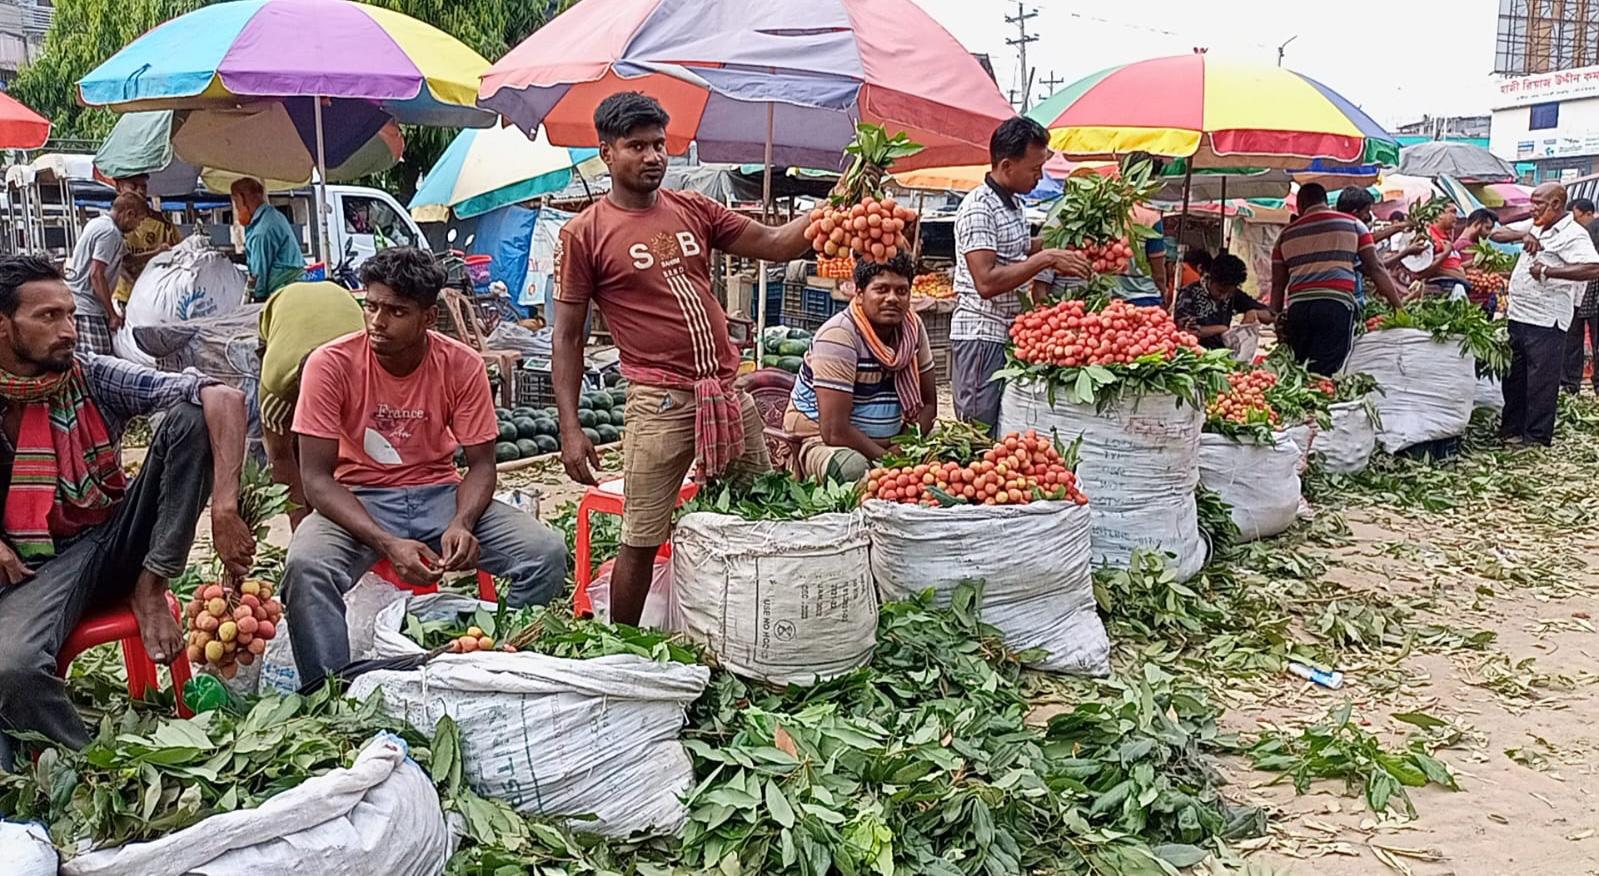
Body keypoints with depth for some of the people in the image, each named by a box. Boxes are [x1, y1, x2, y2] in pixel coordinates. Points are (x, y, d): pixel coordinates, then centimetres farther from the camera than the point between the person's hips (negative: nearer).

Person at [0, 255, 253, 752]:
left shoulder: (94, 377, -8)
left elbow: (225, 398, -22)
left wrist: (224, 510, -33)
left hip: (118, 539, 1)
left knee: (191, 417, -18)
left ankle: (150, 588, -13)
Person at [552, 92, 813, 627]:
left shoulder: (695, 210, 12)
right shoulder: (584, 235, -1)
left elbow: (778, 245, 12)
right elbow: (567, 337, -1)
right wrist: (570, 428, -9)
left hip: (730, 394, 5)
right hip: (660, 403, -5)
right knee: (641, 542, 0)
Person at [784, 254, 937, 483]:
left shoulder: (913, 326, 0)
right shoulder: (838, 336, -21)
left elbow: (928, 403, 8)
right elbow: (834, 431, -26)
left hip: (890, 443, 7)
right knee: (854, 469, -38)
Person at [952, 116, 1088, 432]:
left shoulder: (1015, 203, 13)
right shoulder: (978, 207, -16)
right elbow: (986, 282, -25)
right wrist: (1046, 259, -23)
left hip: (1009, 332, 9)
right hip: (981, 334, -9)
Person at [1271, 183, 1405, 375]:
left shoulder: (1286, 234, 19)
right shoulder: (1352, 224, 14)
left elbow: (1278, 284, 16)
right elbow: (1376, 269, 8)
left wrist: (1277, 321, 20)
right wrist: (1399, 308, 10)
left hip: (1297, 307, 3)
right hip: (1336, 305, -2)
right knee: (1324, 373, -8)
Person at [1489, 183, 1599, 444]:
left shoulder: (1573, 235, -11)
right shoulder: (1533, 226, 13)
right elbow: (1496, 234, 13)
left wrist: (1547, 272, -22)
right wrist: (1523, 235, -6)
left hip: (1545, 322, -8)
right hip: (1518, 315, 8)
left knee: (1541, 381, -2)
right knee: (1514, 376, 15)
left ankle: (1536, 436, 5)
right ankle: (1511, 429, 25)